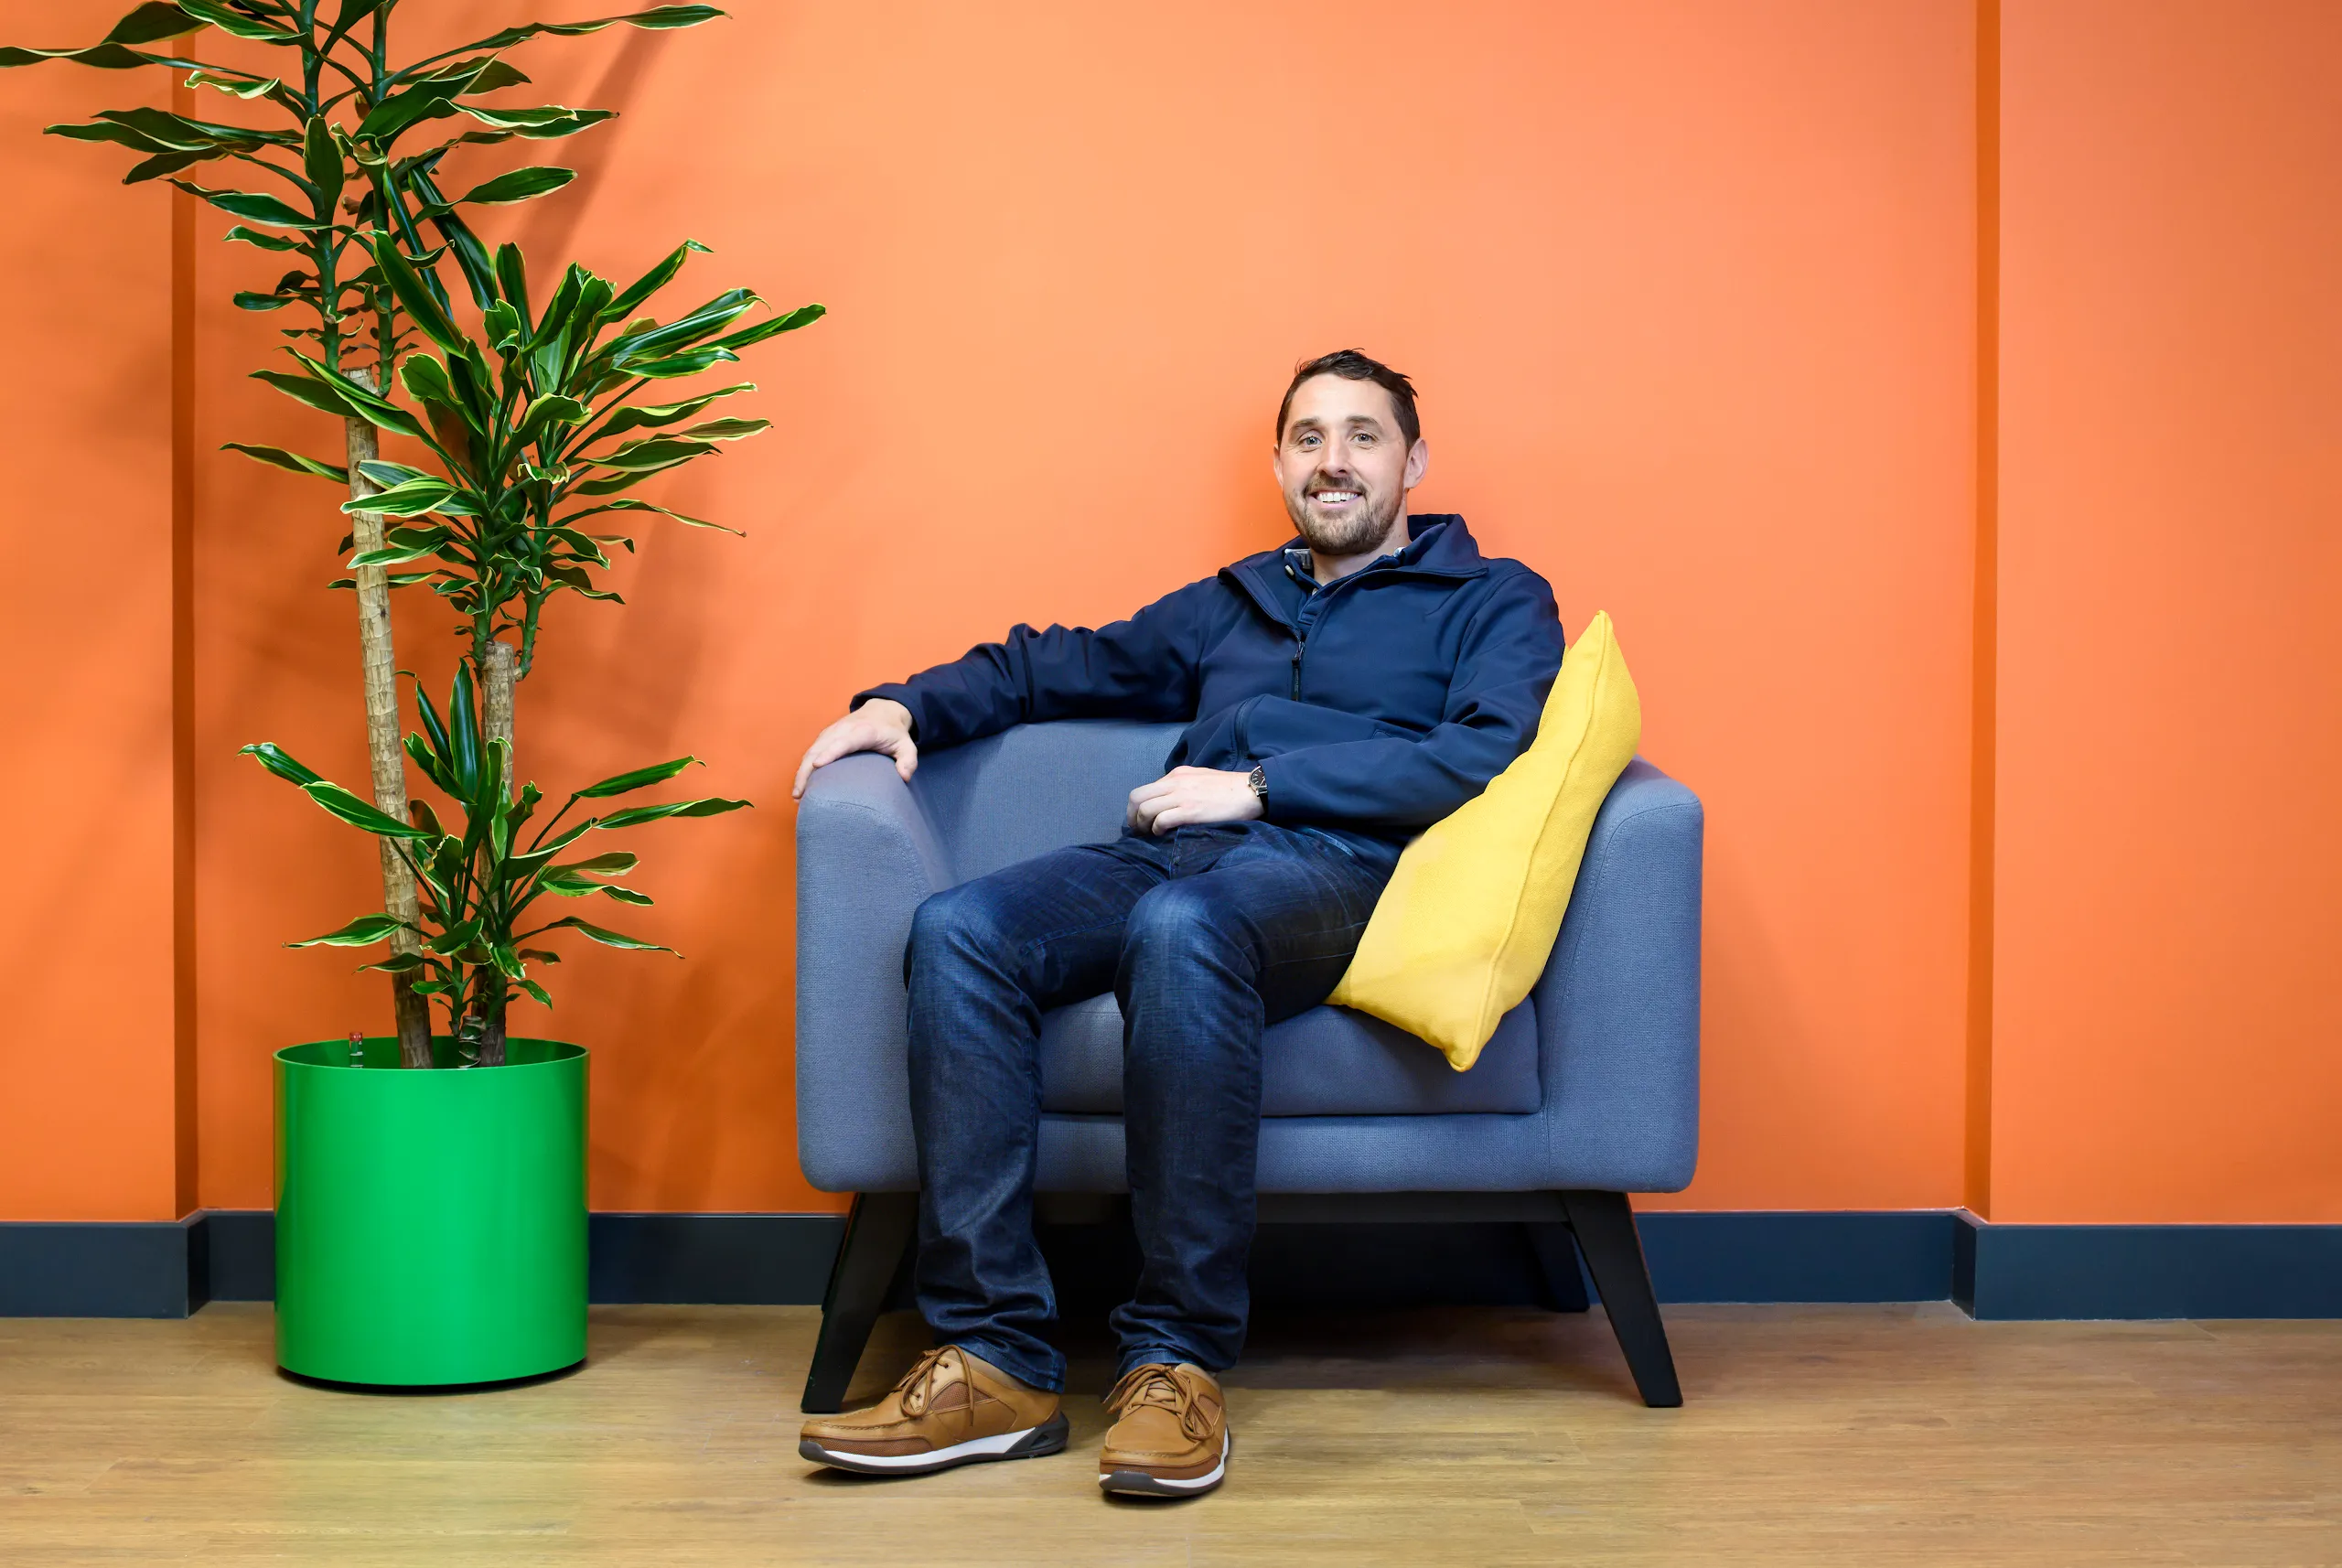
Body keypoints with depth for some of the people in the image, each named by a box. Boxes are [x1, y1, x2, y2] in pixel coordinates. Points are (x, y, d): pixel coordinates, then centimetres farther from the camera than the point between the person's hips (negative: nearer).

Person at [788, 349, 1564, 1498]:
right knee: (958, 931, -26)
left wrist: (1256, 785, -7)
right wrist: (904, 705, 15)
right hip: (1169, 854, 5)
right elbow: (1057, 665, 33)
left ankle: (1178, 1361, -35)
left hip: (1334, 869, -5)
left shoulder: (1496, 601, 17)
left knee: (1181, 926, -40)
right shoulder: (1229, 604, 33)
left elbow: (1479, 761, -2)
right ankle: (998, 1365, -27)